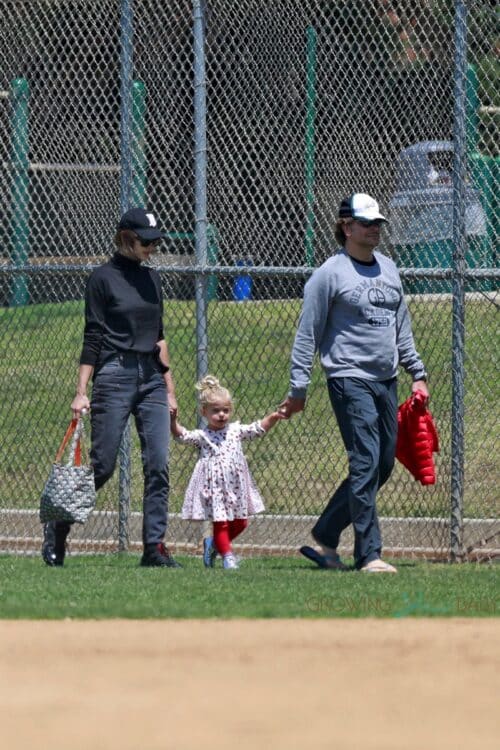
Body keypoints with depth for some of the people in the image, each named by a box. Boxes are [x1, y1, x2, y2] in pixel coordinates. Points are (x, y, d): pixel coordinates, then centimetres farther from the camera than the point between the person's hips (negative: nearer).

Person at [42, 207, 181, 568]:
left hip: (151, 376, 6)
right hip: (114, 374, -6)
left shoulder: (152, 277, 14)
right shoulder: (103, 278, -4)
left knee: (158, 465, -4)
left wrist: (169, 388, 15)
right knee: (102, 466, -4)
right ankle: (57, 528, 15)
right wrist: (82, 391, -11)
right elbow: (92, 339, -6)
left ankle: (155, 546, -3)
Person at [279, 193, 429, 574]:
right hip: (350, 380, -7)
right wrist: (298, 390, -9)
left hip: (387, 381, 7)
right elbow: (308, 334, -6)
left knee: (383, 466, 7)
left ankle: (324, 539, 17)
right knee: (366, 464, -13)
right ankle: (369, 554, -13)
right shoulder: (330, 274, -6)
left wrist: (417, 373, 18)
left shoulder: (388, 268, 14)